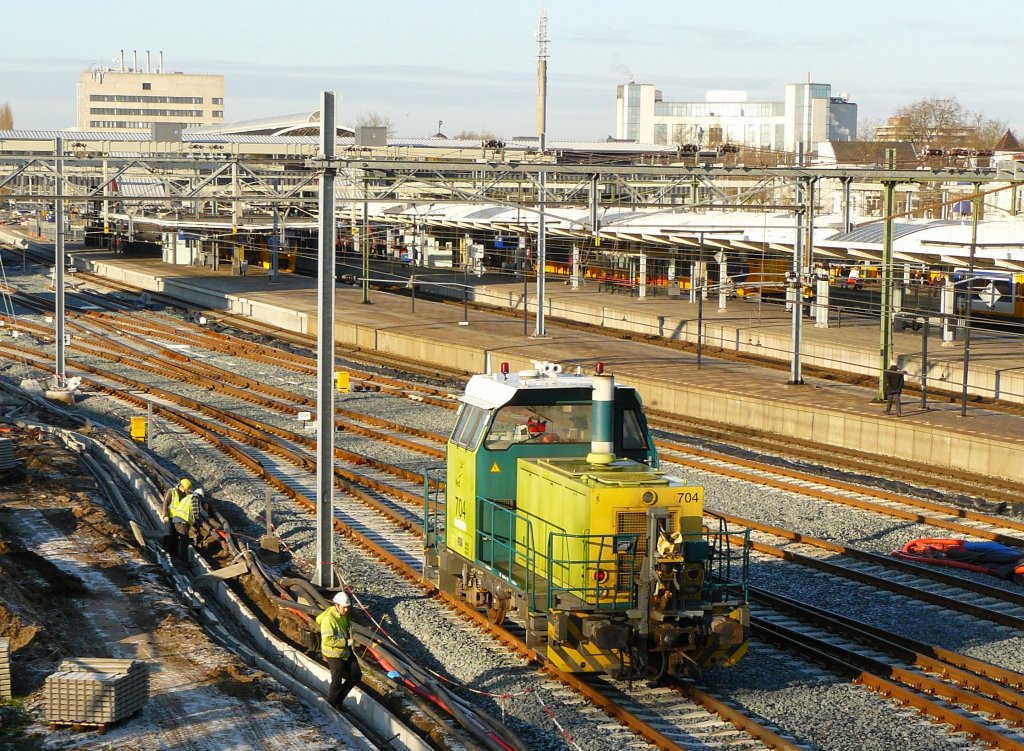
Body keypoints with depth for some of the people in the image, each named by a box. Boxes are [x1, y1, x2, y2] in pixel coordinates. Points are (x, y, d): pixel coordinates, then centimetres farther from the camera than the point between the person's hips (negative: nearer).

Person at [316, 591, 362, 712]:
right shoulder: (328, 619, -26)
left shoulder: (344, 614, 1)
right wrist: (346, 642, -28)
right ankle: (331, 704, 23)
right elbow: (327, 639, -31)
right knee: (337, 681, 0)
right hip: (334, 654, -9)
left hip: (346, 652, 9)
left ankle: (339, 699, 27)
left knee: (356, 675, 12)